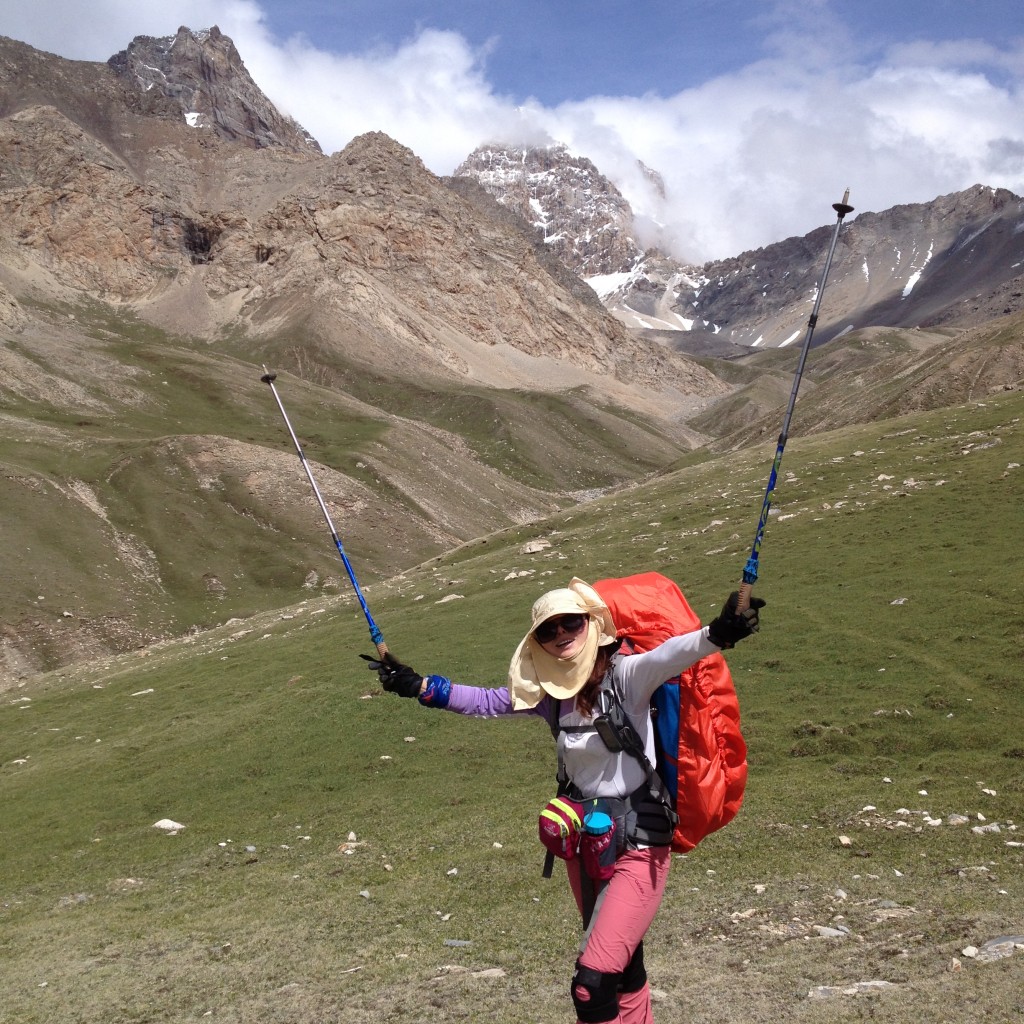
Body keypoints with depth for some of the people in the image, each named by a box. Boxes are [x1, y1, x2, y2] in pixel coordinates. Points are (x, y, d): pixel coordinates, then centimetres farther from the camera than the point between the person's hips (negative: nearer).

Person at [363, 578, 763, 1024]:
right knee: (620, 962, 22)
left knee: (593, 981, -15)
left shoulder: (624, 675, -15)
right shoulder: (550, 690, 2)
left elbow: (667, 655, -34)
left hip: (638, 846, -6)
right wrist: (418, 686, 7)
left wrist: (717, 633, -54)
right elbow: (486, 701, 12)